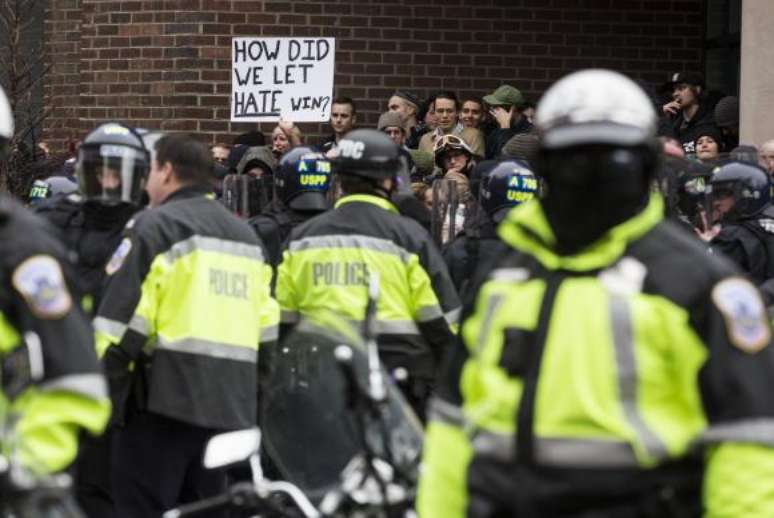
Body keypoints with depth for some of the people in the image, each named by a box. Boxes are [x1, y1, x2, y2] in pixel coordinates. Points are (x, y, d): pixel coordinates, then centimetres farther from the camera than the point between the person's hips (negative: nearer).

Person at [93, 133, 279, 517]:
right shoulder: (245, 235, 19)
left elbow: (120, 323, -12)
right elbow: (266, 334, 19)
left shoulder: (155, 226, -5)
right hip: (231, 409, 7)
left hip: (162, 401, -7)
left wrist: (104, 394, -7)